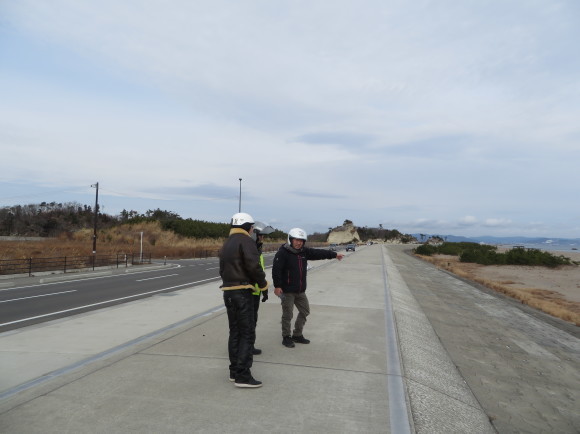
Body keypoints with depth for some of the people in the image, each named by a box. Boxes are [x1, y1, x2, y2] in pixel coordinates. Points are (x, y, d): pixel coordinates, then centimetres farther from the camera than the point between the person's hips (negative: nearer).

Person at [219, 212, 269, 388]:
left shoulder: (227, 243, 18)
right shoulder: (246, 241, -9)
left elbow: (222, 269, 17)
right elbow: (253, 266, -19)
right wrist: (263, 283, -6)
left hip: (228, 292, 9)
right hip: (242, 292, -9)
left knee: (235, 332, 14)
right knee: (247, 334, -5)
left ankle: (234, 372, 20)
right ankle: (243, 375, -6)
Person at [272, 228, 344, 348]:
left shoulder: (304, 252, 7)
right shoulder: (283, 253, -14)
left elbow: (318, 253, 11)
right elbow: (276, 269, -19)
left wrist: (334, 254, 11)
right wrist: (277, 286, -22)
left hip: (300, 290, 8)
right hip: (287, 290, -8)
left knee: (305, 311, 16)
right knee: (287, 315, -1)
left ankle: (297, 335, 30)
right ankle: (286, 337, 17)